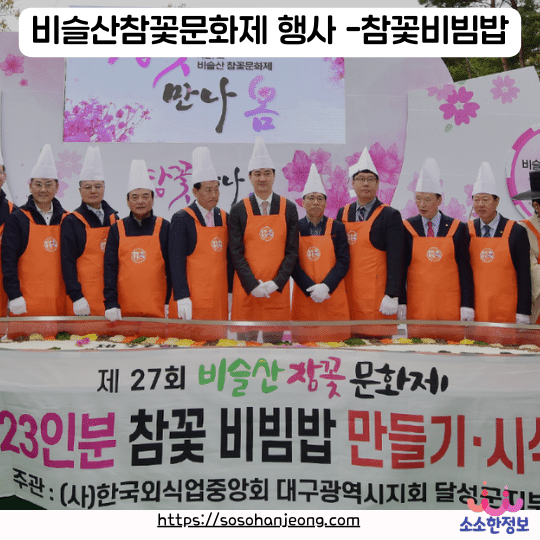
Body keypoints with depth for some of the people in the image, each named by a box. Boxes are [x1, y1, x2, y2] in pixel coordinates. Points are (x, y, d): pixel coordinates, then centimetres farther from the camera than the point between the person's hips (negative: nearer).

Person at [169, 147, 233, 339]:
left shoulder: (225, 218, 12)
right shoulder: (182, 219, -4)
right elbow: (176, 262, -9)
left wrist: (230, 293, 11)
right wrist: (182, 298, -15)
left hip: (219, 298, 5)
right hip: (193, 299, -5)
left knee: (219, 339, 6)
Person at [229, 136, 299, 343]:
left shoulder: (289, 209, 4)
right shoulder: (239, 210, 2)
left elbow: (292, 251, 2)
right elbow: (236, 253, -1)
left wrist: (276, 283, -9)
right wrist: (253, 285, -11)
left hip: (278, 290, 1)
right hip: (246, 289, -1)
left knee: (276, 339, 7)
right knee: (245, 339, 4)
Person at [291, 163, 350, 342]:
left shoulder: (337, 228, 7)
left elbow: (343, 261, 0)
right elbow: (292, 263, 0)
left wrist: (325, 286, -13)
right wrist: (311, 288, -12)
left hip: (333, 295, 0)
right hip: (304, 296, 0)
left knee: (335, 340, -1)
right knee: (305, 341, 0)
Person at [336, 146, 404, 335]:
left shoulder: (390, 215, -1)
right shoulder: (343, 214, 13)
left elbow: (395, 259, -6)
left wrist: (391, 295, -12)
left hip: (377, 298, -4)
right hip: (348, 296, 4)